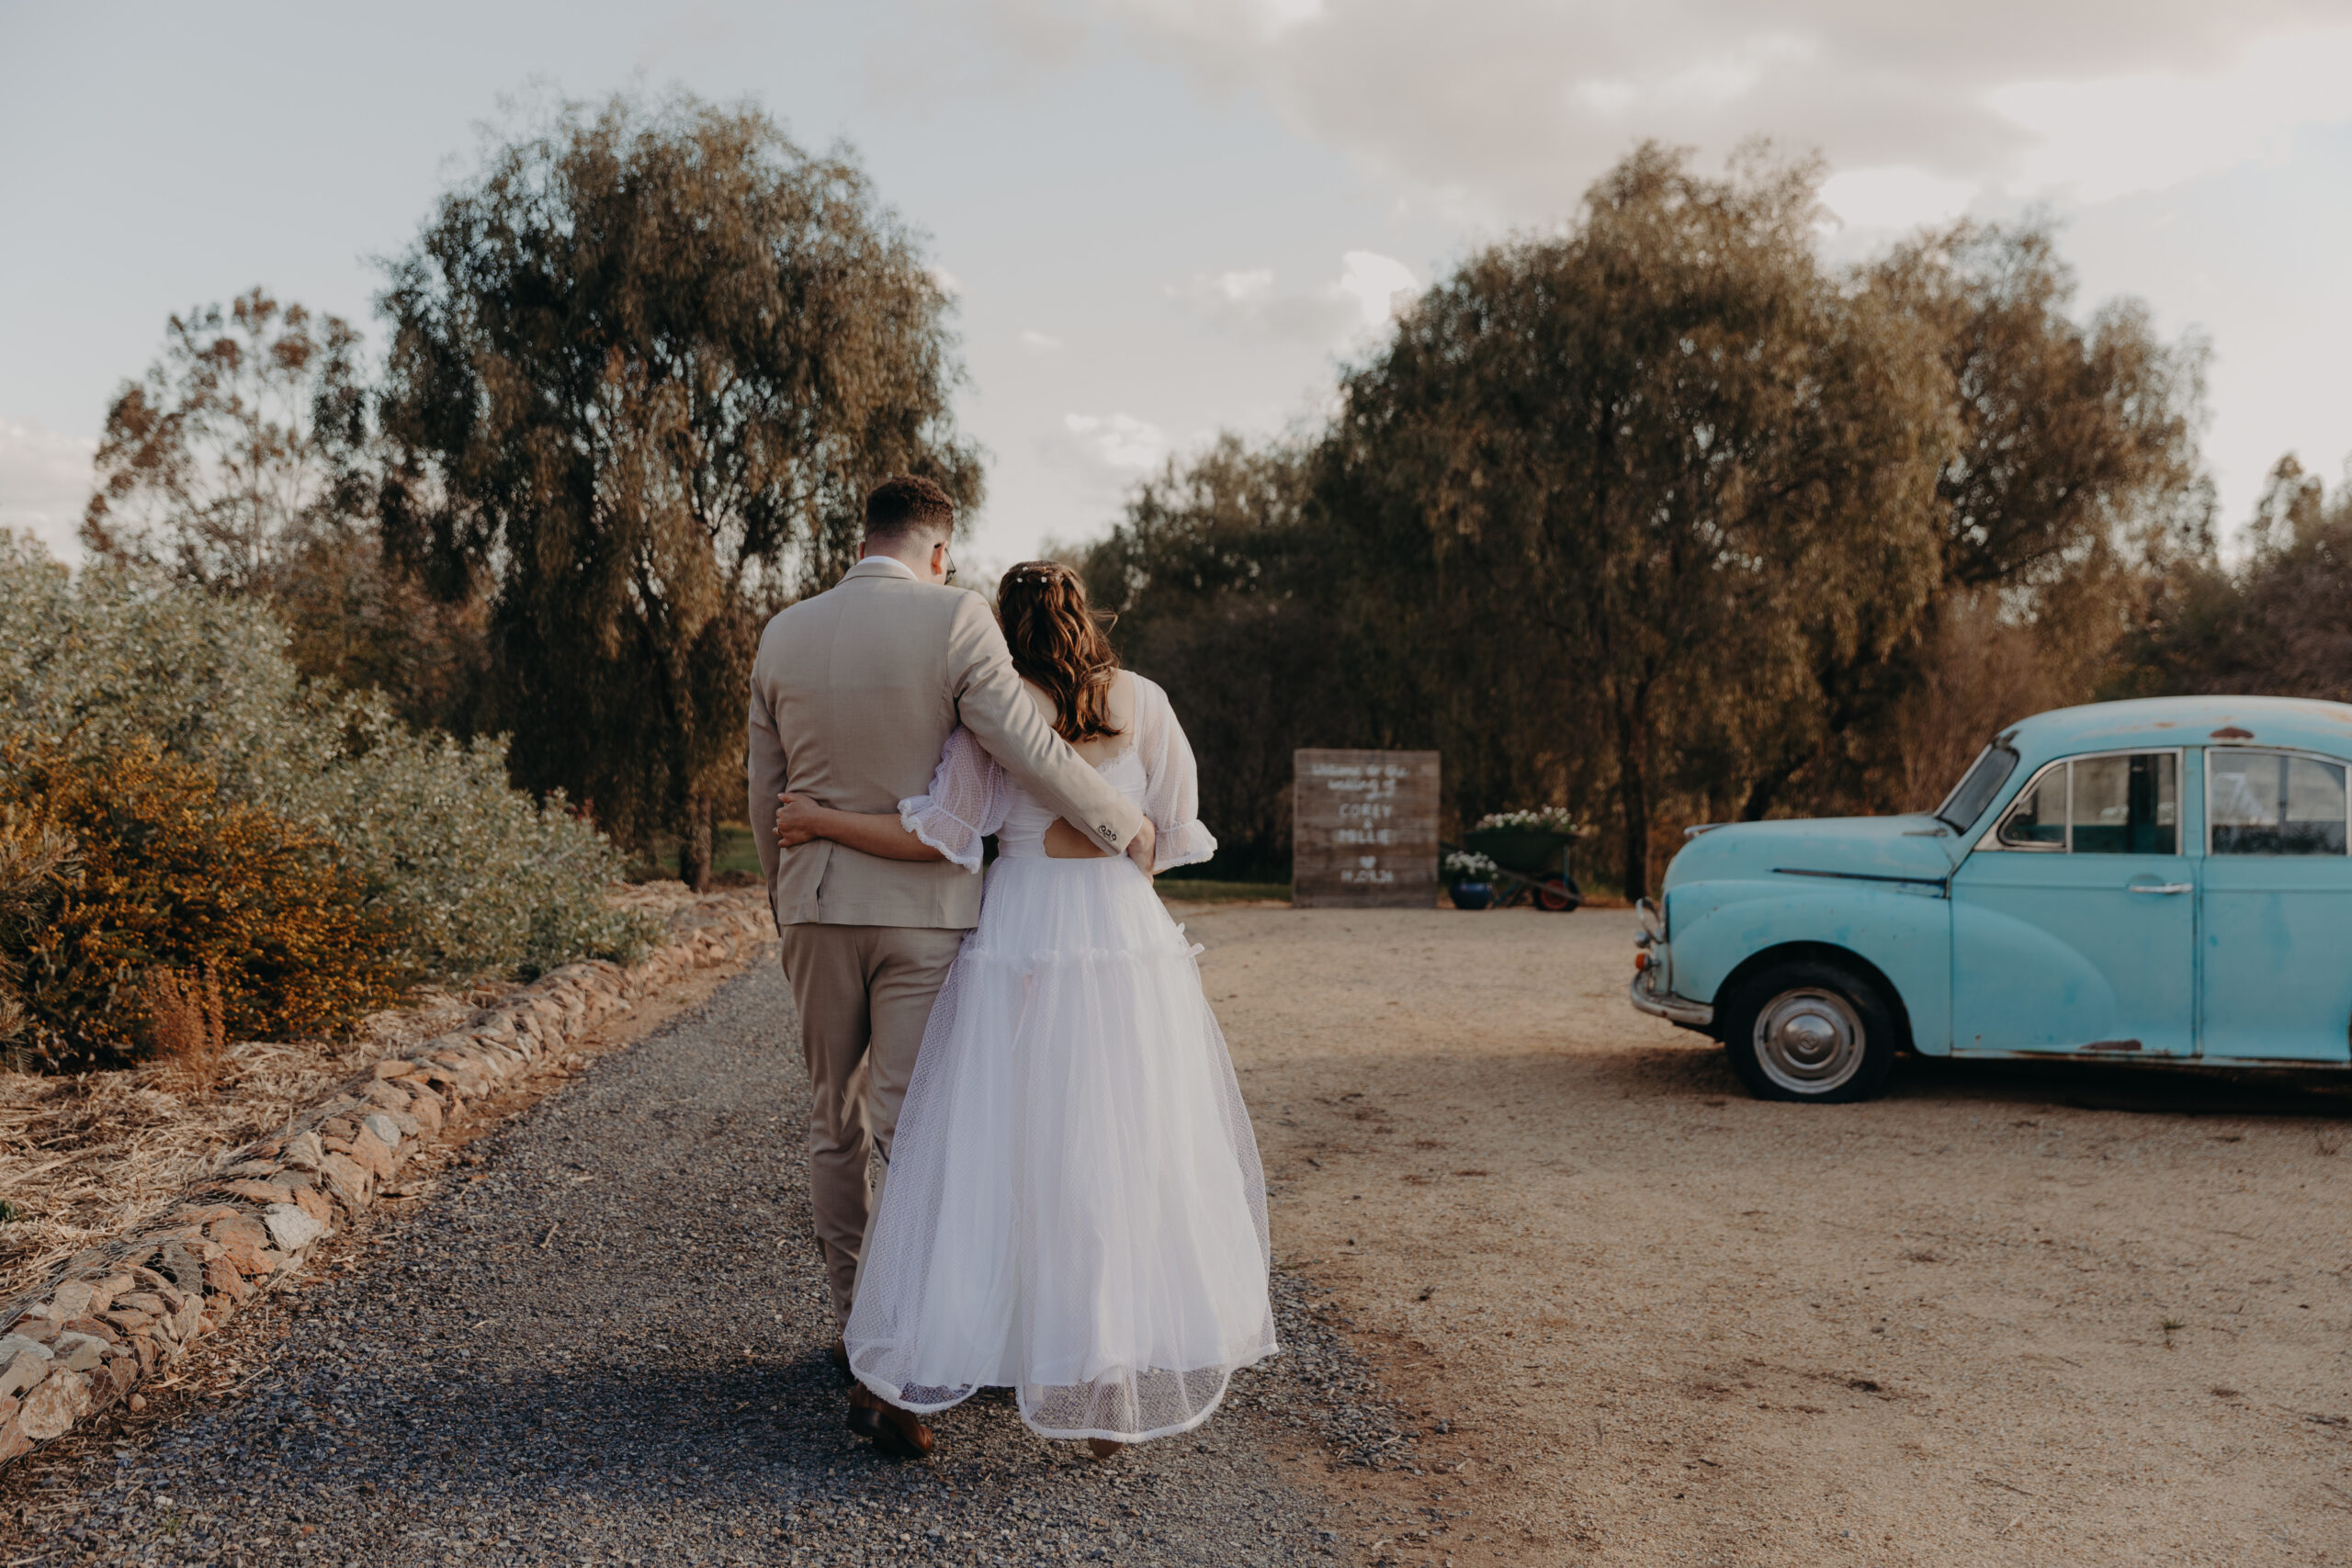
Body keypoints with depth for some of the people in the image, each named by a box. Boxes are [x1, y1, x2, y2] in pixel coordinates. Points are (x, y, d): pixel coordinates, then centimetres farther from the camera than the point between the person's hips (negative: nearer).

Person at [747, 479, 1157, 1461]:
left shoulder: (783, 635, 4)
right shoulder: (955, 619, -9)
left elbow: (766, 798, 10)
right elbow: (1025, 745, -18)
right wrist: (1123, 824, -4)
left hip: (819, 905, 4)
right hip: (928, 909, -4)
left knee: (835, 1125, 17)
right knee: (915, 1132, -2)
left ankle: (854, 1329, 30)